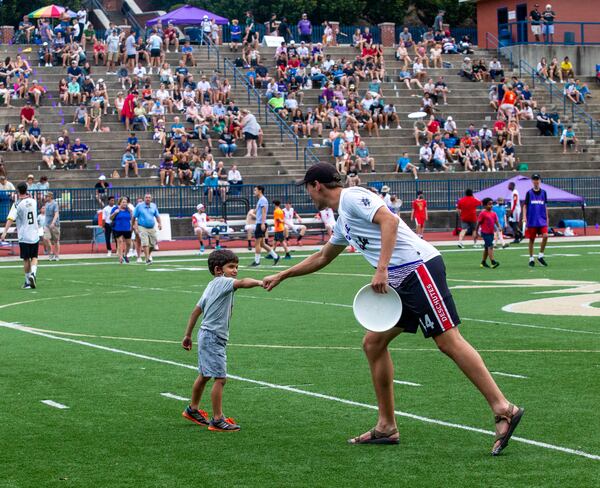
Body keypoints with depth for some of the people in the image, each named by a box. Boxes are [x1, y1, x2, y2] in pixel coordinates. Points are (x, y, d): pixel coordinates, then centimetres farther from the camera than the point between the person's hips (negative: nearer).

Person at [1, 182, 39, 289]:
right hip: (35, 235, 3)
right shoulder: (33, 201, 2)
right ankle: (33, 273, -14)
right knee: (34, 257, 13)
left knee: (26, 259, 8)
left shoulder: (17, 204, -11)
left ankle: (28, 282, 13)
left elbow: (10, 219, -23)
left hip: (24, 236, -3)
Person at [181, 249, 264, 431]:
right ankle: (217, 420, -8)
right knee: (220, 378, -10)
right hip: (213, 337, -11)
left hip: (206, 336, 11)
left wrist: (188, 335, 23)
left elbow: (196, 310, 19)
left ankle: (192, 410, 38)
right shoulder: (222, 282, -13)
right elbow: (242, 283, -34)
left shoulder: (211, 286, 15)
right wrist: (260, 282, -47)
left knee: (204, 375, 23)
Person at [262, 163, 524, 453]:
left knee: (448, 341, -15)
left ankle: (503, 410, -18)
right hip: (400, 281, 10)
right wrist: (282, 276, 51)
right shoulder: (343, 220, 27)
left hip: (418, 266, -10)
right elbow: (322, 258, 44)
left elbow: (389, 220, -19)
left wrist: (382, 268, -25)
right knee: (373, 343, 9)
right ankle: (386, 427, 13)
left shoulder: (351, 197, -3)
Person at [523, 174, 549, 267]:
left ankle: (540, 256, 0)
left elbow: (545, 206, 14)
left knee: (545, 236, -15)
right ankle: (531, 258, 14)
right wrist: (524, 217, -10)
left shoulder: (543, 192, 8)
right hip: (532, 221, -1)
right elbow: (525, 206, 1)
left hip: (542, 220, 2)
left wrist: (547, 218, 13)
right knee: (532, 239, 3)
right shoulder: (529, 193, 1)